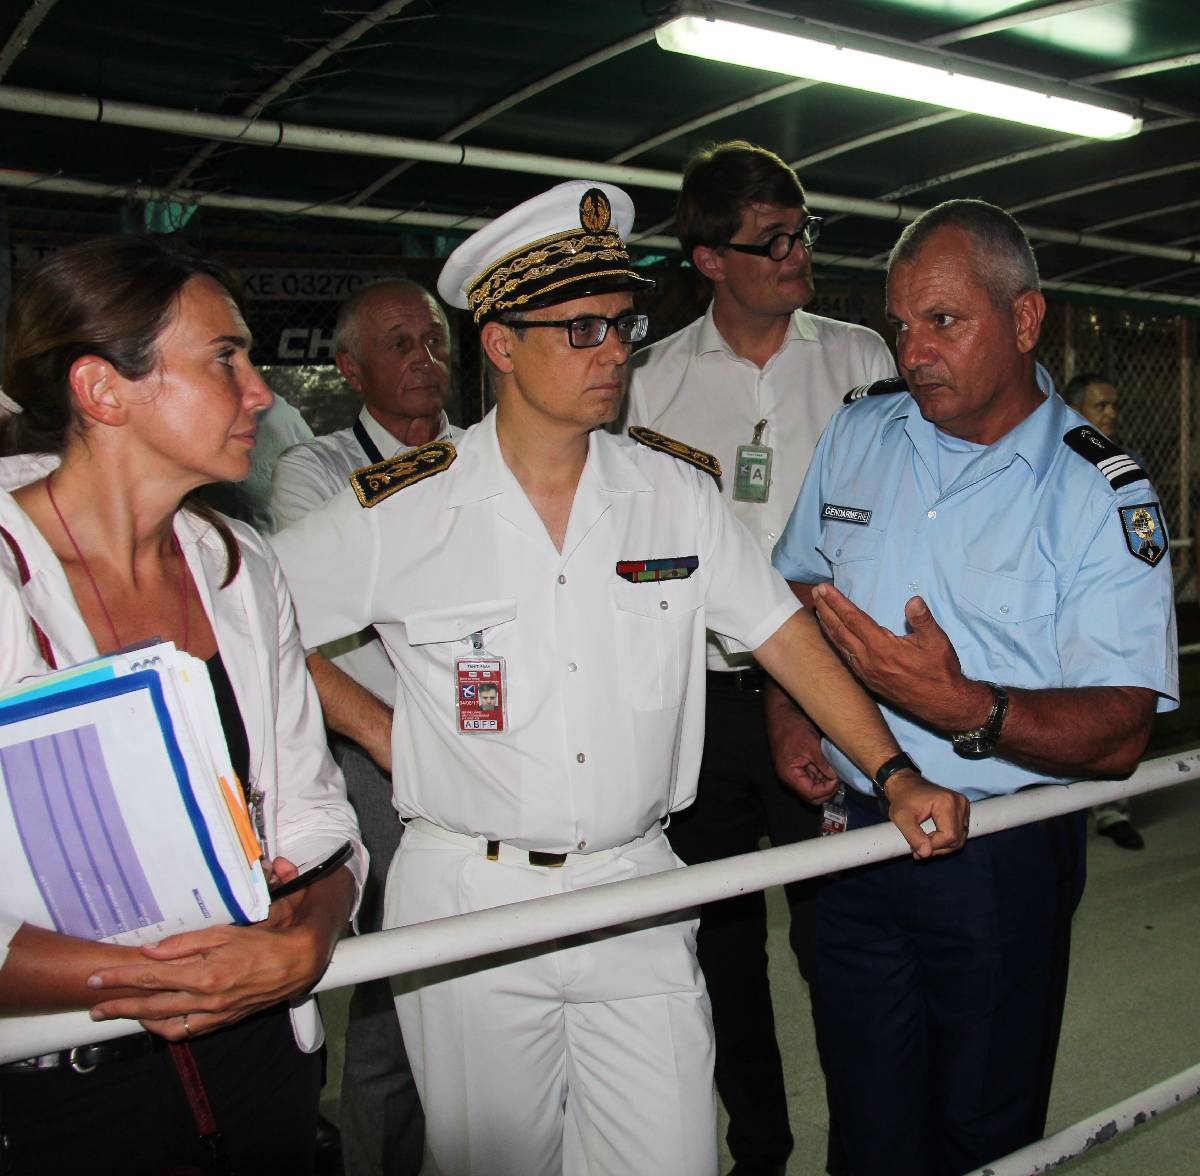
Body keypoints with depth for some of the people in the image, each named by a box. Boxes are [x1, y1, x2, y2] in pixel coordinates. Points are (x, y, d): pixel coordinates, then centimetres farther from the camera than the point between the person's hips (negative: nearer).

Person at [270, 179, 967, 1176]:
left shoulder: (677, 490, 0)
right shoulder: (399, 511, -7)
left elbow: (785, 635, 3)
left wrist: (896, 774, -3)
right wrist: (379, 729, -1)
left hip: (637, 888, 2)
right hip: (467, 899, -1)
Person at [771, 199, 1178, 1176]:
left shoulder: (1102, 495, -11)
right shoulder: (857, 433, 3)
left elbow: (1120, 734, -16)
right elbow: (796, 587, 17)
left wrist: (968, 709, -32)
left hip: (1002, 864, -3)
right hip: (850, 833, 4)